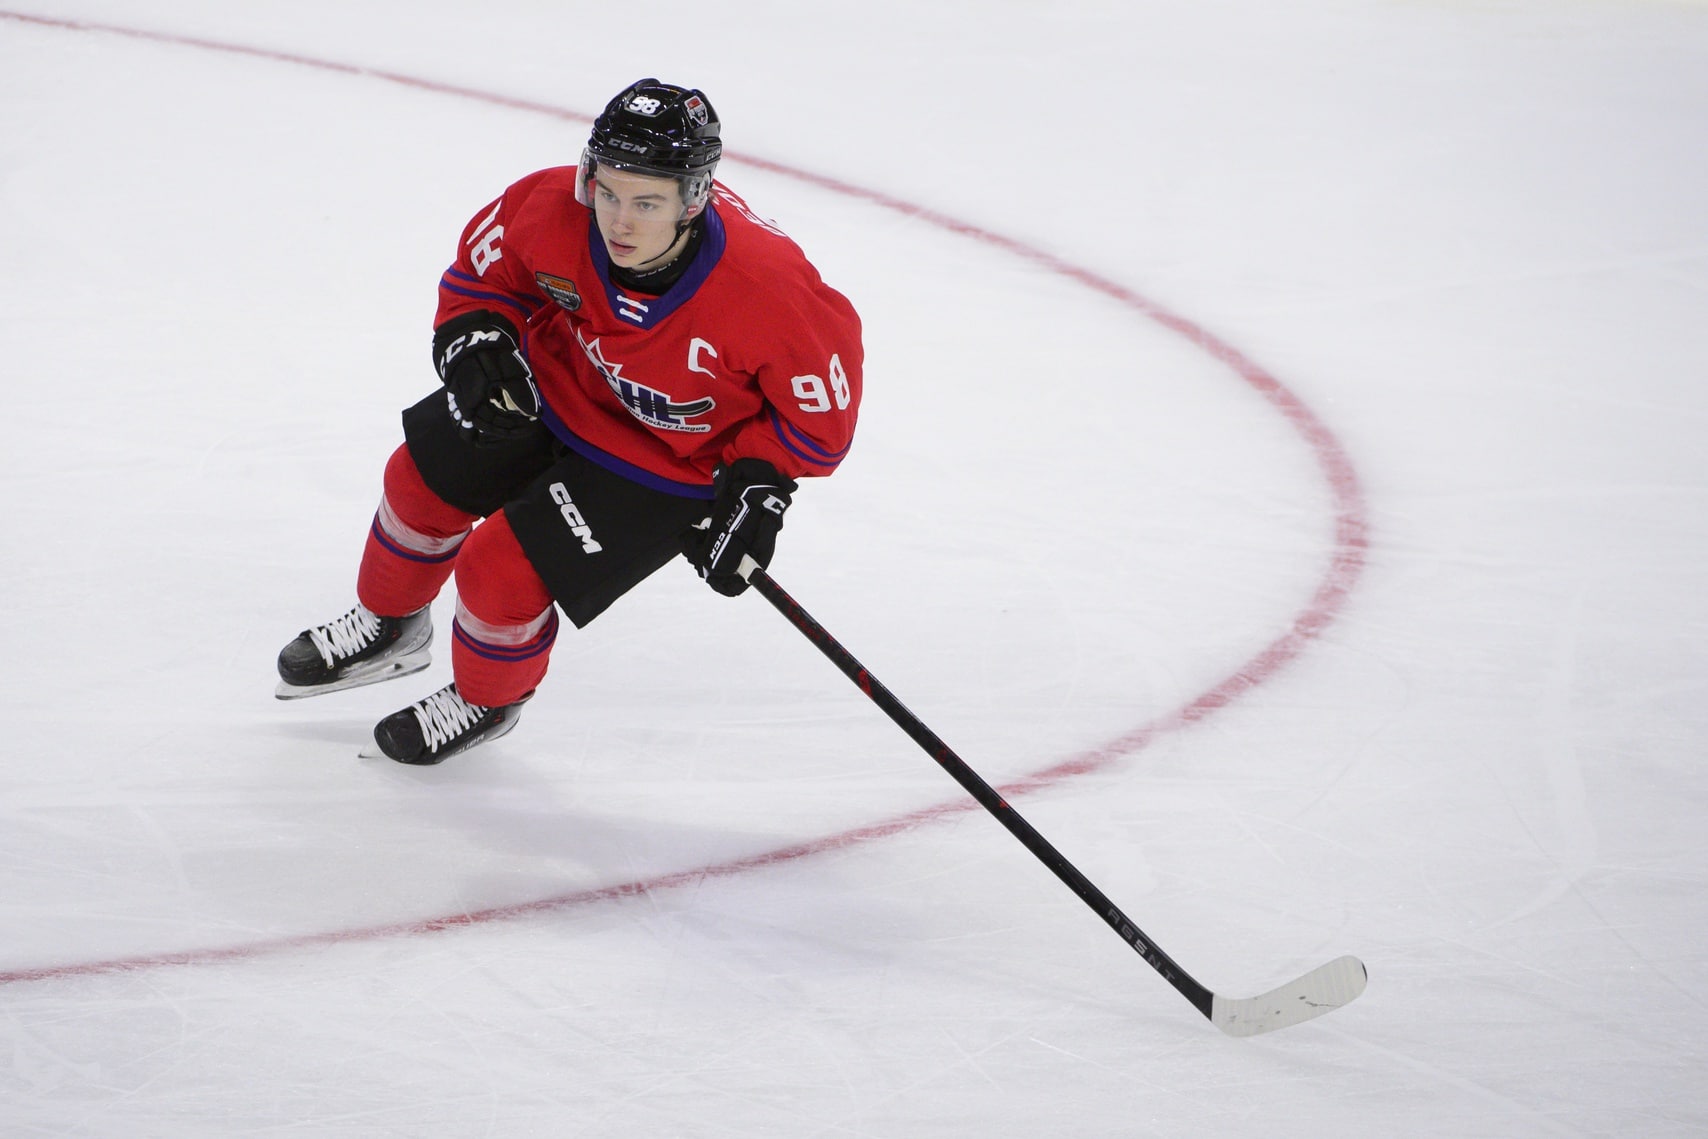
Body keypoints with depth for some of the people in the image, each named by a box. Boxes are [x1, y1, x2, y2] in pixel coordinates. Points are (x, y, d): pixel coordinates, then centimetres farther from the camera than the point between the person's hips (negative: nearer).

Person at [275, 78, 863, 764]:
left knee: (502, 573, -7)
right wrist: (475, 333, -20)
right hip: (556, 386, 5)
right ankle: (389, 628, 49)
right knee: (426, 479, 16)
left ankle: (486, 702, 28)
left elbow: (822, 405, -20)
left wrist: (760, 483, -25)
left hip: (672, 464, -5)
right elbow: (486, 265, -4)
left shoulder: (768, 289, -39)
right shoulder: (552, 211, -28)